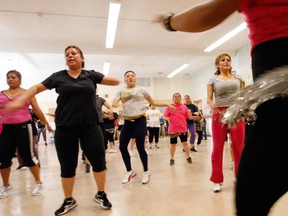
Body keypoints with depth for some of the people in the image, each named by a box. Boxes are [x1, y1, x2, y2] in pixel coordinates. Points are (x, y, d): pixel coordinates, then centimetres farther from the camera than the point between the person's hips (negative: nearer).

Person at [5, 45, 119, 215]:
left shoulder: (91, 75, 5)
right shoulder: (58, 76, 5)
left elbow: (116, 81, 1)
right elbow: (37, 88, 12)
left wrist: (97, 85, -12)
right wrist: (19, 100, 3)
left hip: (90, 126, 0)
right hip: (65, 128, 1)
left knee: (99, 161, 3)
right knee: (67, 166, 9)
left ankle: (101, 194, 27)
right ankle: (69, 200, 32)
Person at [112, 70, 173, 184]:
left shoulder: (141, 90, 7)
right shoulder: (121, 91, 10)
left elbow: (153, 102, 12)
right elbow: (114, 104, -2)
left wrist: (167, 104, 6)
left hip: (140, 120, -3)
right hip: (127, 122, 3)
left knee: (140, 147, -4)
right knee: (122, 146, 0)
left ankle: (146, 172, 19)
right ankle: (130, 171, 21)